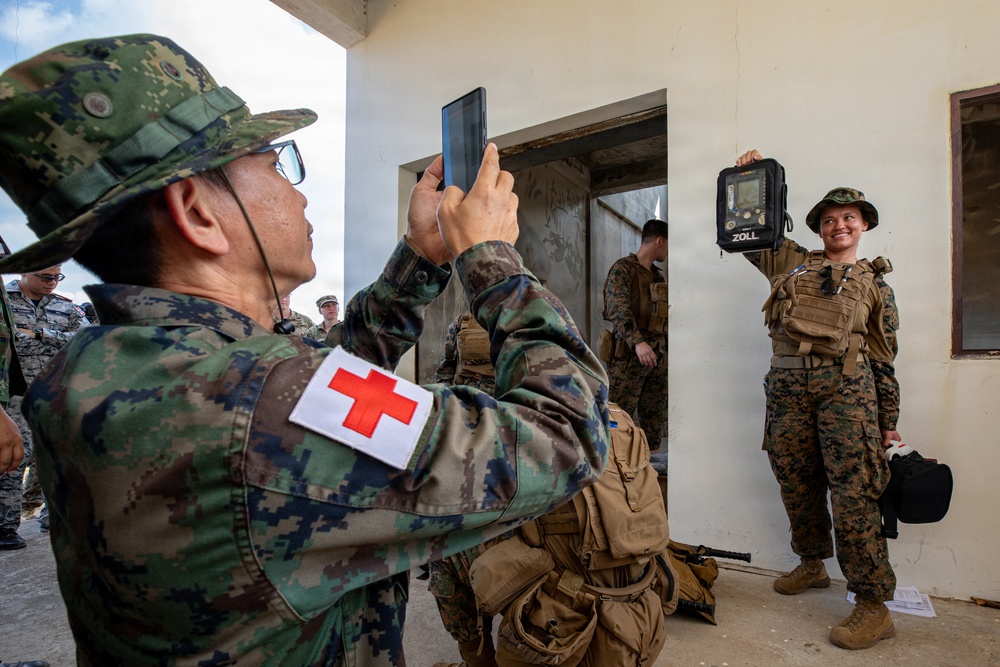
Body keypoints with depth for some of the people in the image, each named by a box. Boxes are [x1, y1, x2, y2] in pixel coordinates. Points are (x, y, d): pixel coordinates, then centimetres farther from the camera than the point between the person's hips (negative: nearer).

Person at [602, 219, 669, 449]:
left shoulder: (659, 276, 21)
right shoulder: (623, 268, -4)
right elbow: (618, 309, -19)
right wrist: (637, 342, -32)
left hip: (658, 355, 8)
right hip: (629, 355, -8)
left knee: (654, 421, 9)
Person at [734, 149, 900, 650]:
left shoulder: (874, 283, 14)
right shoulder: (792, 262, 17)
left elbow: (884, 358, 13)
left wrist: (888, 421, 11)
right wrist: (745, 180, 9)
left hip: (845, 386, -2)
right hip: (788, 385, 2)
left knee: (853, 491, -7)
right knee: (796, 483, 10)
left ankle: (874, 604, 1)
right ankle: (811, 566, 31)